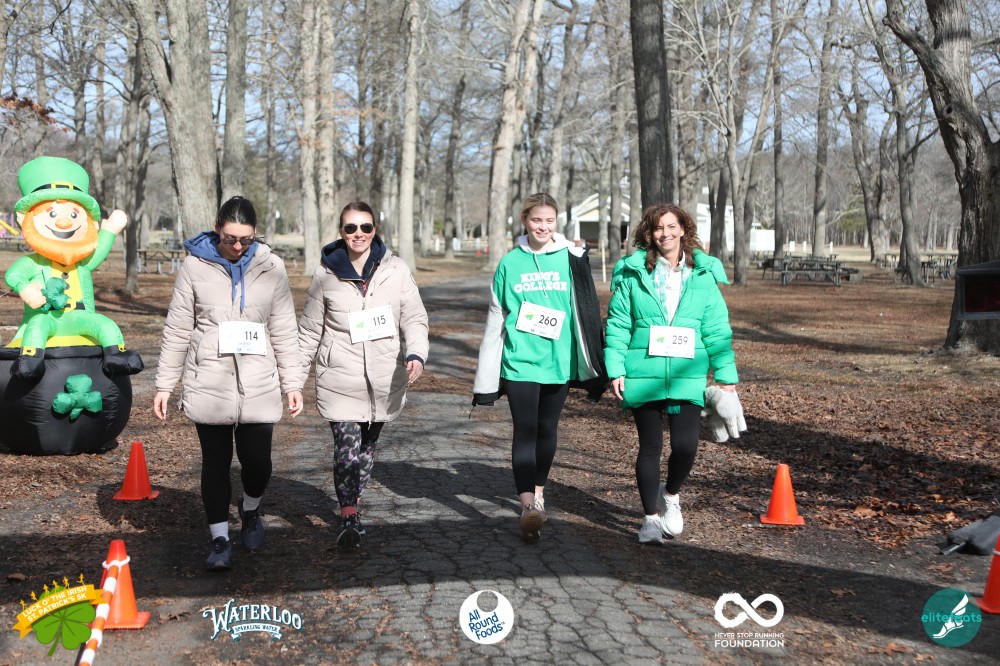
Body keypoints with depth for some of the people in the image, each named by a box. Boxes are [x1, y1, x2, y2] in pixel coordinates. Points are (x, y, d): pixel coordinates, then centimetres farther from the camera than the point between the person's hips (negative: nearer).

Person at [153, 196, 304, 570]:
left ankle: (250, 511, 32)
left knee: (257, 459, 0)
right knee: (216, 461, 5)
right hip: (209, 383, 0)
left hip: (258, 385, 1)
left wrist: (293, 382, 2)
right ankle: (220, 539, 19)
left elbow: (284, 332, 6)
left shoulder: (270, 268, 3)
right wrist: (164, 384, 2)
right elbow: (177, 330, 3)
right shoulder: (195, 266, 0)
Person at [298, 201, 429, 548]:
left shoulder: (396, 270, -1)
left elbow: (414, 318, -3)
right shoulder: (326, 274, 0)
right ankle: (349, 518, -10)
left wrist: (416, 354, -21)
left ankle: (351, 506, 32)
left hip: (385, 379, 2)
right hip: (340, 379, -2)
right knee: (346, 448, -13)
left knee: (368, 446, 15)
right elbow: (310, 328, 7)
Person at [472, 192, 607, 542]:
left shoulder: (571, 259, 2)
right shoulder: (510, 262, 2)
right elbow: (496, 318, 7)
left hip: (559, 361, 1)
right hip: (520, 361, -1)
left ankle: (539, 490, 33)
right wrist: (487, 371, 7)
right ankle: (528, 505, -14)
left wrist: (591, 365, 3)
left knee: (547, 429, 14)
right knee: (525, 431, -9)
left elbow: (584, 313, 5)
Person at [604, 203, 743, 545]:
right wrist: (615, 368, -5)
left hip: (688, 375, 1)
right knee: (650, 447, 6)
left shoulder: (703, 274, 5)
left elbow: (717, 329, 6)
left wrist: (726, 375, 2)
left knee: (686, 446, -6)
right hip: (643, 375, -1)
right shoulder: (632, 273, 2)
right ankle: (652, 516, 23)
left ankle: (670, 494, 27)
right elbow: (617, 324, 2)